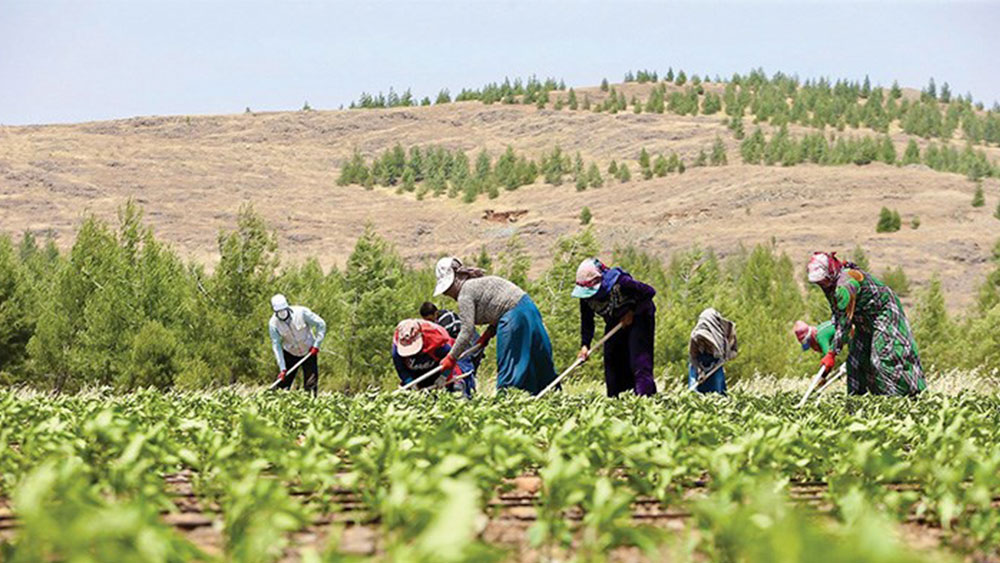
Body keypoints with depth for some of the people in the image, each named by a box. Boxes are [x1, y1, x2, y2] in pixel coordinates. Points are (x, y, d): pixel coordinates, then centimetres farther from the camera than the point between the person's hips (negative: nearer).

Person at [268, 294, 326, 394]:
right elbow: (276, 346, -16)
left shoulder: (301, 312, -22)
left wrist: (316, 344, -18)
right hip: (290, 354, 1)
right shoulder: (273, 324, -17)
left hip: (309, 352, -1)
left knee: (311, 385, -5)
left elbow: (321, 324, -12)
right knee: (282, 383, -4)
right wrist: (282, 369, -21)